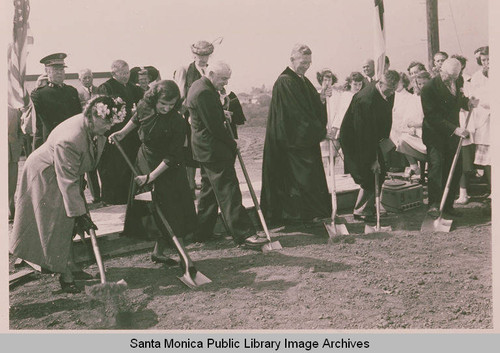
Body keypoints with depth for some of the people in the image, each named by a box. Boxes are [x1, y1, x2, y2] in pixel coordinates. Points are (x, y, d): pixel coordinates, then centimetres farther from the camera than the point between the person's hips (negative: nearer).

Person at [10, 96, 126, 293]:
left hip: (69, 173, 8)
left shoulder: (95, 129, -12)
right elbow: (68, 182, -35)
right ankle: (65, 276, 4)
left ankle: (69, 266, 23)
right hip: (45, 177, -8)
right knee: (57, 227, -4)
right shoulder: (69, 140, -39)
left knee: (68, 224, 12)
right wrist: (79, 214, -32)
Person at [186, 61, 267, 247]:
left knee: (209, 189, 16)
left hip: (205, 148, 11)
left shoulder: (197, 86, 14)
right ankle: (243, 233, -8)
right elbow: (214, 126, -20)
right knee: (228, 190, -10)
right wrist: (232, 144, -9)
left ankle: (203, 232, 23)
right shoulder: (205, 92, -20)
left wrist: (222, 113, 8)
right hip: (214, 150, -11)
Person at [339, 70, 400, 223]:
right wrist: (373, 159, -25)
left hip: (372, 139, 9)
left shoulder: (389, 94, -5)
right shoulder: (365, 100, -32)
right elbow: (365, 132, -29)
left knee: (380, 173, 8)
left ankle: (369, 207, 23)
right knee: (369, 177, -10)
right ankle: (360, 211, 7)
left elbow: (387, 117, 13)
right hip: (355, 140, -9)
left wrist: (385, 138, 2)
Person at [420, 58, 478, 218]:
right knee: (436, 164, -20)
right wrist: (454, 129, -24)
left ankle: (448, 205, 15)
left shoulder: (456, 84, 8)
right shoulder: (429, 88, -13)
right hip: (435, 134, -6)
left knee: (456, 169, 5)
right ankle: (433, 205, -16)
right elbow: (432, 116, -19)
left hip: (452, 135, 7)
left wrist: (468, 103, 0)